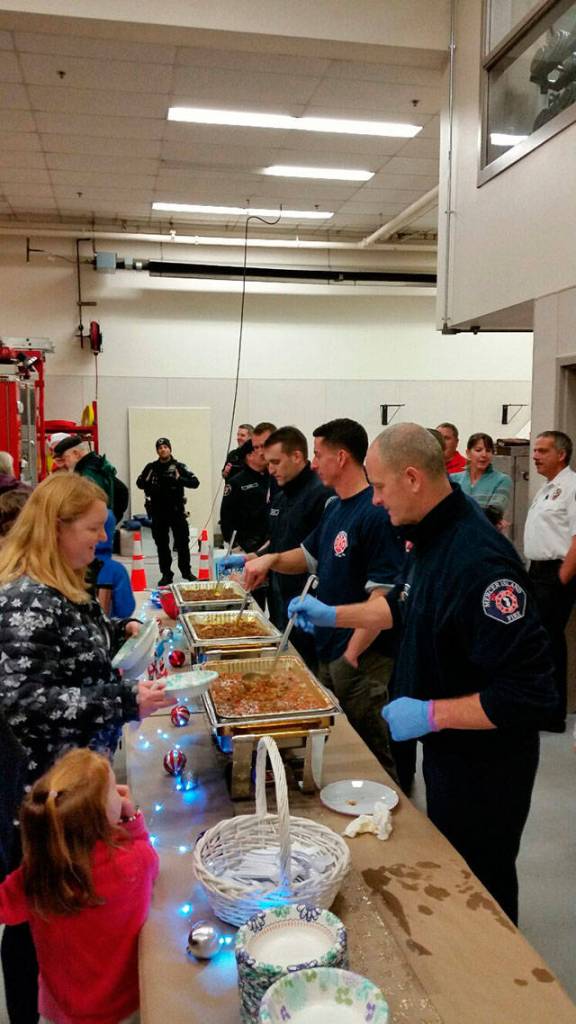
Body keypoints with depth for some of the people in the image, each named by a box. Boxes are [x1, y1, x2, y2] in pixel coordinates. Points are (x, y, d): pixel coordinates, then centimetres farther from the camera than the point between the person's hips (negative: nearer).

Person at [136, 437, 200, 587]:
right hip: (158, 512, 1)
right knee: (162, 544, 6)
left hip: (177, 510, -1)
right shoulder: (151, 467, 7)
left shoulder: (179, 466, 1)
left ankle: (186, 571, 18)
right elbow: (139, 483, 4)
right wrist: (150, 485, -16)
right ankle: (166, 574, 15)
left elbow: (195, 482, -6)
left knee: (182, 542, 3)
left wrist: (178, 479, -20)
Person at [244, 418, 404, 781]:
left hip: (362, 658, -9)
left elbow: (383, 596, -23)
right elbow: (310, 556, 21)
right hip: (328, 650, 9)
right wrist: (272, 559, 2)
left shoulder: (376, 514, -20)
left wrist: (352, 655, -19)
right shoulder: (334, 509, 8)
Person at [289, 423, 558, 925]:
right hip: (445, 749, 9)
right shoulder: (431, 534, -3)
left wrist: (431, 713, -27)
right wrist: (333, 615, 11)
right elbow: (406, 604, 16)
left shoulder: (479, 562, -33)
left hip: (484, 767, -9)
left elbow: (532, 694, -32)